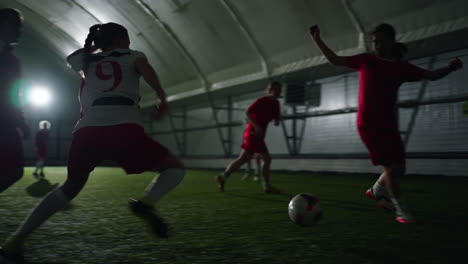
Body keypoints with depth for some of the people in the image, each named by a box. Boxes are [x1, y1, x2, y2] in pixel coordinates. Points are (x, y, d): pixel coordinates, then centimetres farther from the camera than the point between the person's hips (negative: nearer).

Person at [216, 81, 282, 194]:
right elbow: (247, 113, -17)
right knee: (267, 159, -4)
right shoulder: (262, 101, -11)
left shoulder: (275, 103, 14)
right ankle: (267, 187, 5)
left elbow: (276, 118, 18)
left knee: (243, 159, 9)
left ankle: (223, 178, 11)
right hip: (254, 134, -9)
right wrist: (257, 126, -26)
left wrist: (277, 122, -6)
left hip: (255, 134, 9)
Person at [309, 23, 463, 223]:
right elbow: (335, 60, 7)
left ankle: (375, 190, 34)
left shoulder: (401, 67, 7)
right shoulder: (366, 60, 1)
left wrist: (450, 68, -10)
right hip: (367, 123, -4)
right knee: (392, 166, -10)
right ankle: (400, 208, 8)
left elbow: (431, 75, 9)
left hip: (388, 123, 4)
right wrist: (317, 40, 3)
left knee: (398, 168, 5)